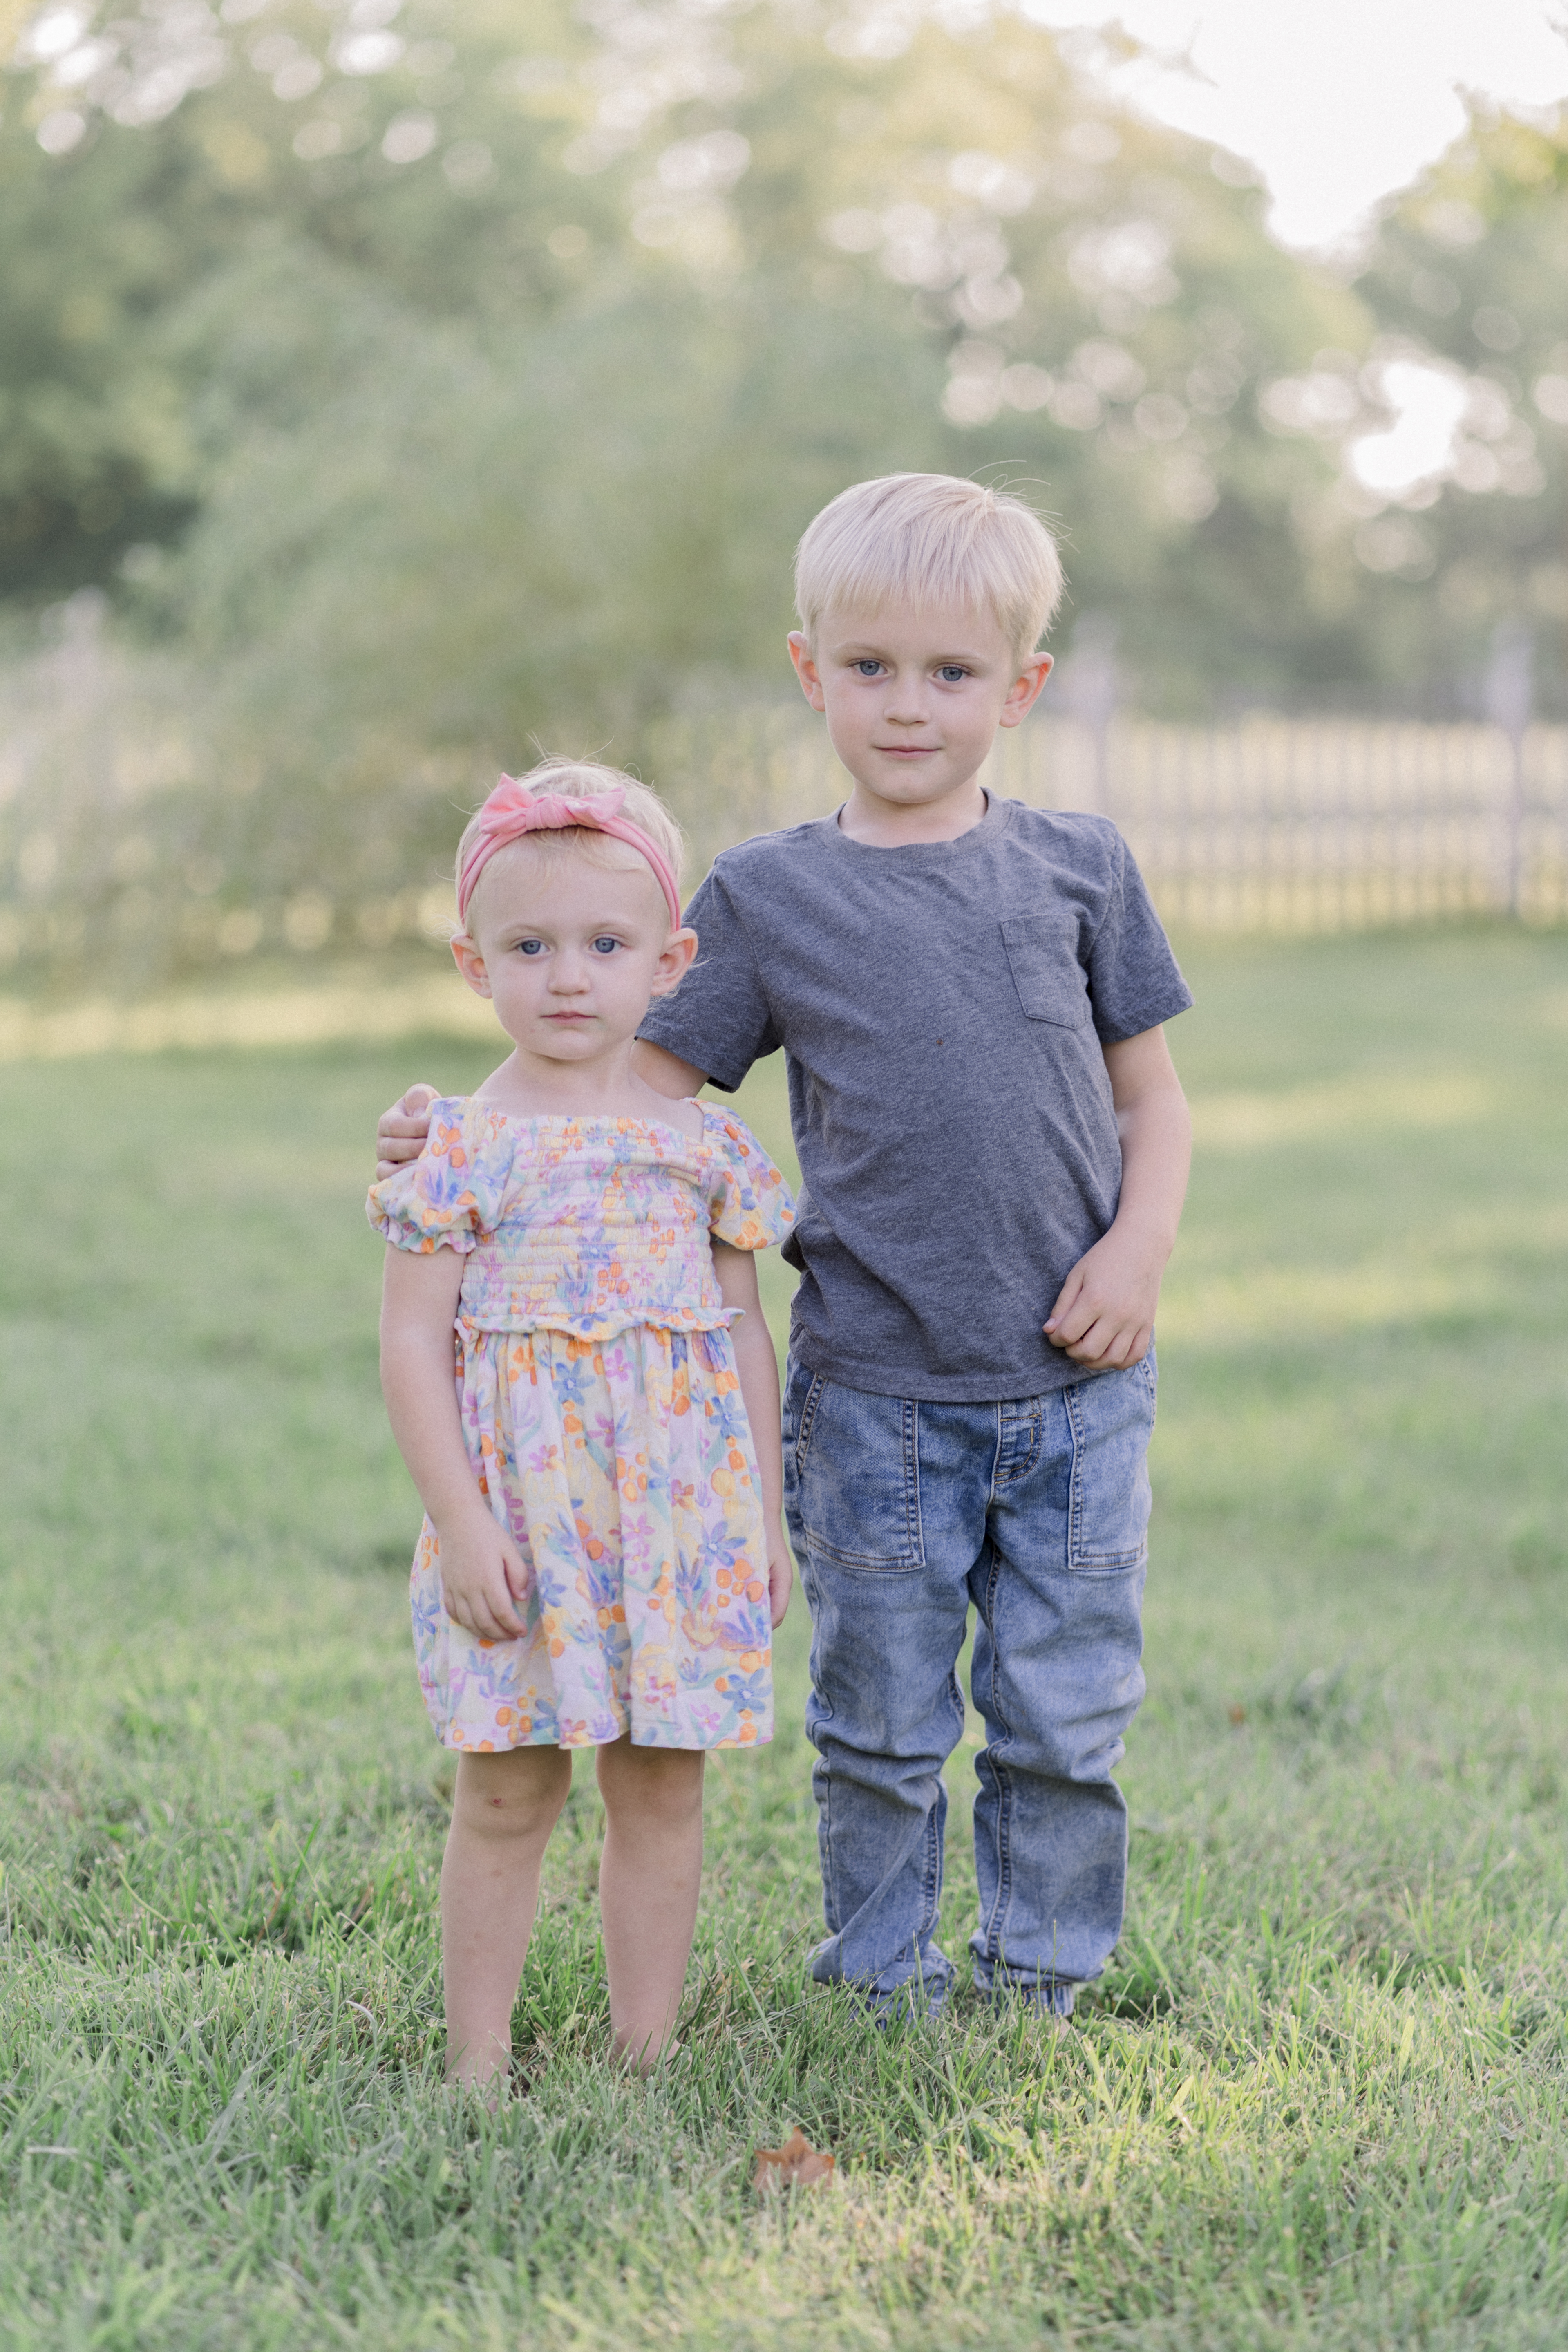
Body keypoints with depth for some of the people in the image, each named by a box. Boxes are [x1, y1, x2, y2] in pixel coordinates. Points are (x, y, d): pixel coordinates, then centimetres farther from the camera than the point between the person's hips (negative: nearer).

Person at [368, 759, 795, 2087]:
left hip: (682, 1515, 3)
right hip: (521, 1518, -2)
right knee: (506, 1798, 2)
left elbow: (746, 1337, 11)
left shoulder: (706, 1145, 6)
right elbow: (411, 1342, -6)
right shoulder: (462, 1147, -3)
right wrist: (461, 1523, -12)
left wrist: (767, 1519, 9)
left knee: (663, 1786, 8)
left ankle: (646, 2048, 18)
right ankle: (478, 2059, 12)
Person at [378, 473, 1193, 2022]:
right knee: (881, 1722, 9)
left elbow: (1151, 1093, 10)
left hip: (1074, 1386, 1)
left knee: (1065, 1712, 8)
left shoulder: (1078, 868, 5)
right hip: (874, 1398, -1)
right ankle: (884, 1986, 25)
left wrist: (1141, 1245, -6)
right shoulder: (767, 894, 1)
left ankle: (1040, 1980, 25)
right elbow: (647, 1087, 3)